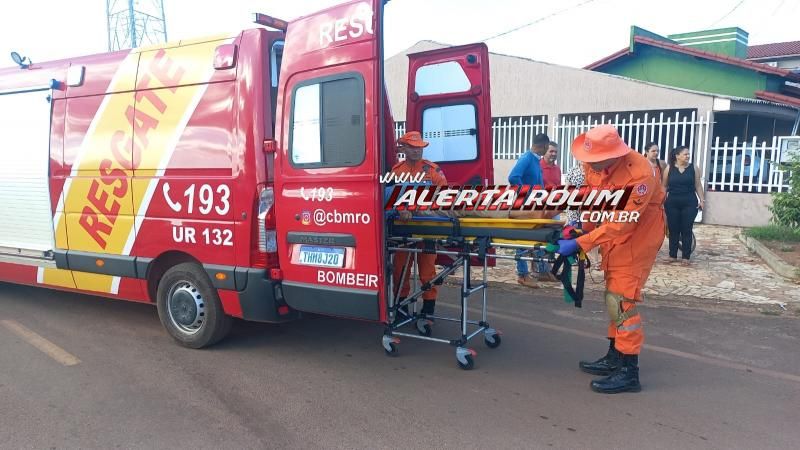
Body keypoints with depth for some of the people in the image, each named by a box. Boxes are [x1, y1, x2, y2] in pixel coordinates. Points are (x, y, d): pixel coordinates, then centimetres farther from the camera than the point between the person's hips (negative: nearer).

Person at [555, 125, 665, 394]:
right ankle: (614, 358, 26)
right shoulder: (594, 165, -9)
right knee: (613, 298, 13)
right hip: (614, 237, 8)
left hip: (637, 238, -8)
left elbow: (619, 224, -32)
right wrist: (584, 227, -7)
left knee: (621, 301, -9)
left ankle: (629, 371, 0)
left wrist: (579, 244, -32)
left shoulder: (639, 174, -31)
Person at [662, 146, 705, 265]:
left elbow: (698, 185, 6)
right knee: (673, 230, 5)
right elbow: (664, 186, 5)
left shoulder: (693, 168, 4)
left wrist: (701, 199, -2)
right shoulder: (669, 168, 1)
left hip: (689, 203, 0)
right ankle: (673, 255, 13)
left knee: (686, 230, 2)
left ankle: (685, 257, 8)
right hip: (672, 203, 0)